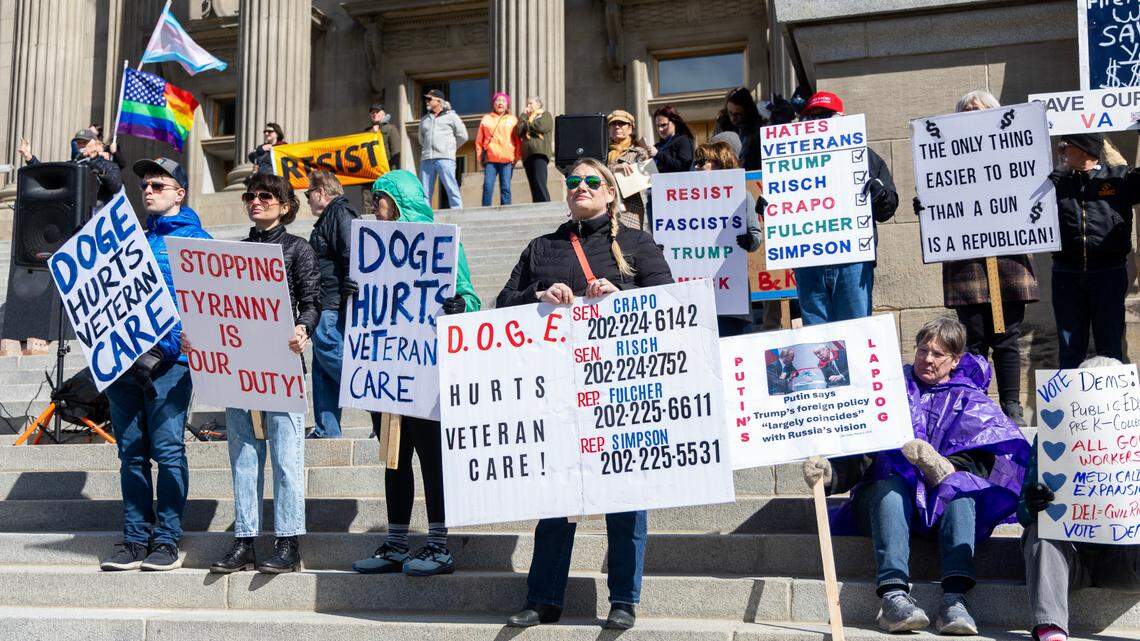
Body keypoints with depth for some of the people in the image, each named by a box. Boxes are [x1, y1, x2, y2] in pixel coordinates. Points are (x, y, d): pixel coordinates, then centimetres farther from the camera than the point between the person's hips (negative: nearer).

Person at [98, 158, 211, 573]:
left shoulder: (195, 240, 2)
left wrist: (161, 351, -17)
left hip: (167, 362, -6)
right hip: (122, 359, 6)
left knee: (167, 451, -6)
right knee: (131, 454, 7)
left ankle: (167, 540, 0)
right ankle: (135, 540, 12)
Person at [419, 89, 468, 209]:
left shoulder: (451, 116, 8)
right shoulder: (424, 119, 22)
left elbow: (463, 136, 8)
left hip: (444, 159, -5)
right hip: (426, 159, 5)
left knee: (451, 188, -12)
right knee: (425, 191, 1)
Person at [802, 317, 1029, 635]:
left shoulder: (972, 402, 17)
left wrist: (944, 467, -23)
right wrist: (832, 472, -18)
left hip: (943, 502, 0)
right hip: (884, 498, 0)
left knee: (959, 486, -32)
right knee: (891, 485, -33)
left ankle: (954, 597, -45)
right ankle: (893, 593, -49)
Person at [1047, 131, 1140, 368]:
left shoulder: (1120, 178, 4)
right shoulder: (1056, 181, 9)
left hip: (1109, 274, -2)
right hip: (1067, 275, 2)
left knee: (1110, 347, 4)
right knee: (1070, 349, 7)